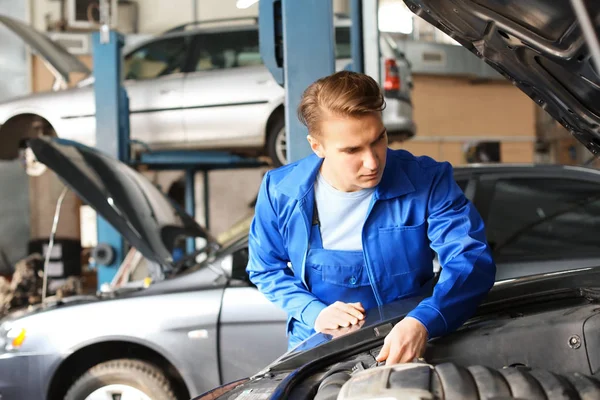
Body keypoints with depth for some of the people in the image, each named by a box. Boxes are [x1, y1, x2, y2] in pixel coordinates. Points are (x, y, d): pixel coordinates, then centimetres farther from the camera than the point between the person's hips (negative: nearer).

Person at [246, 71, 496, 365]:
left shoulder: (427, 182, -9)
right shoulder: (280, 191, -3)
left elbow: (472, 259, -18)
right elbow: (265, 269, 12)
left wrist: (422, 323, -36)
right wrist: (314, 312, -7)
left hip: (407, 348, -1)